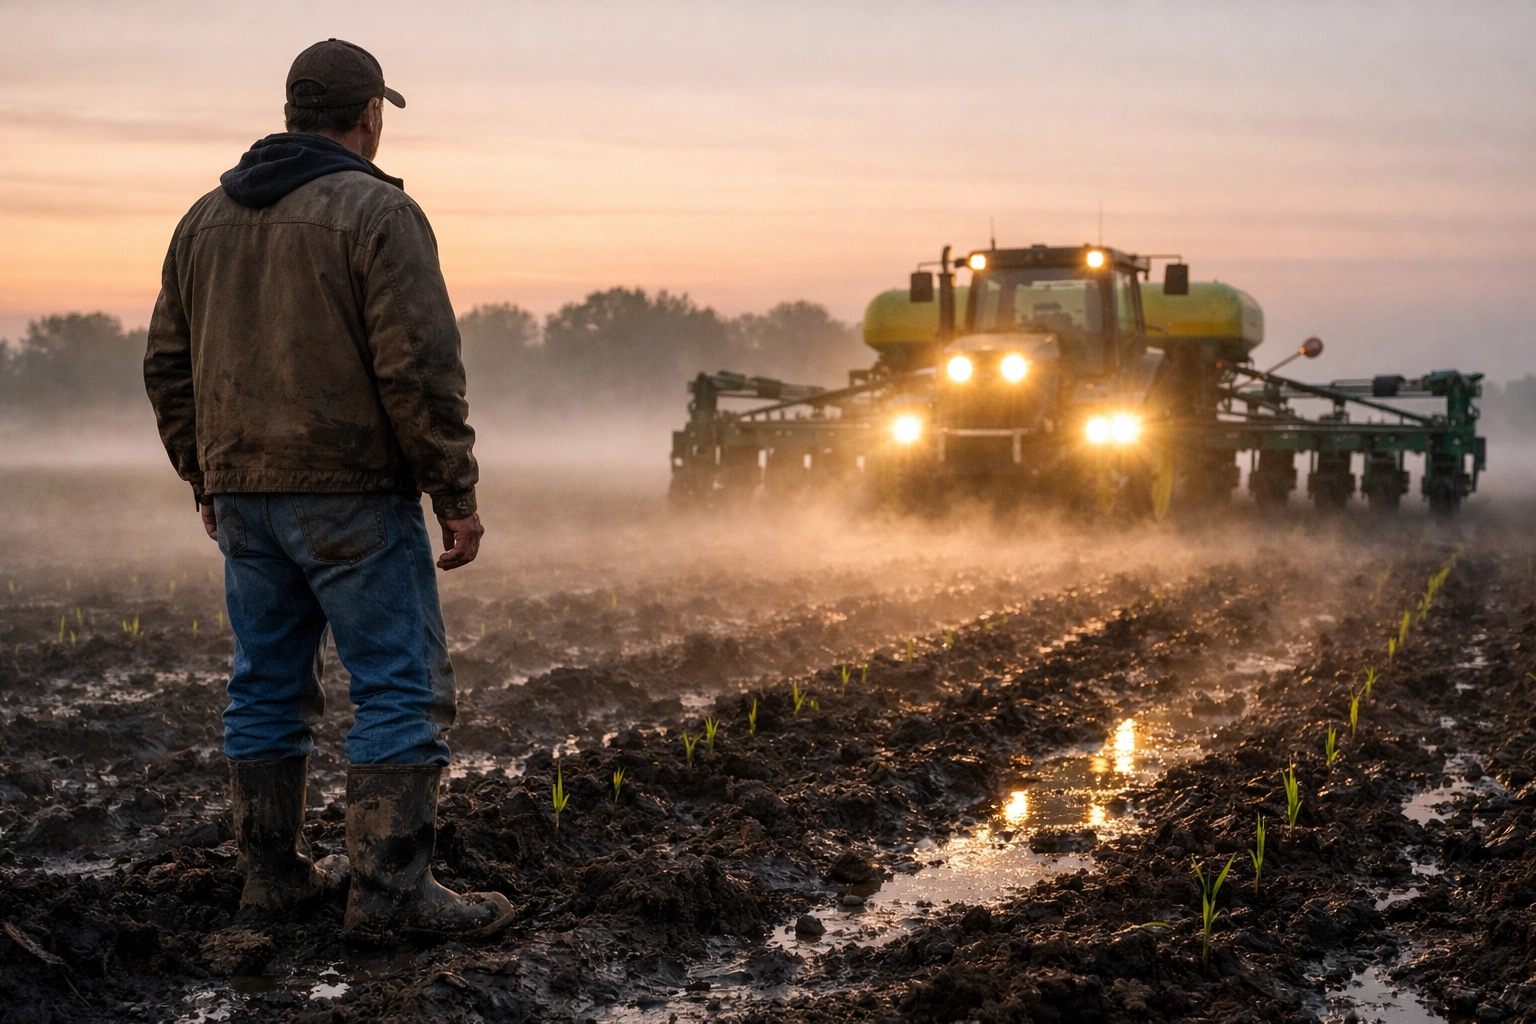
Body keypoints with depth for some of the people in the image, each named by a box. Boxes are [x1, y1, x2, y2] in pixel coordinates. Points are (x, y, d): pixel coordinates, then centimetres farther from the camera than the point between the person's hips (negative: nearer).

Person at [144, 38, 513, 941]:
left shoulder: (208, 218, 12)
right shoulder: (378, 212, -10)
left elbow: (170, 368, 14)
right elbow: (421, 367, -16)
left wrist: (207, 483, 22)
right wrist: (459, 496, -10)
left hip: (245, 495, 7)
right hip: (352, 496, -7)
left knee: (270, 688, 14)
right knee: (405, 689, -3)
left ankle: (276, 873, 19)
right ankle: (391, 890, -5)